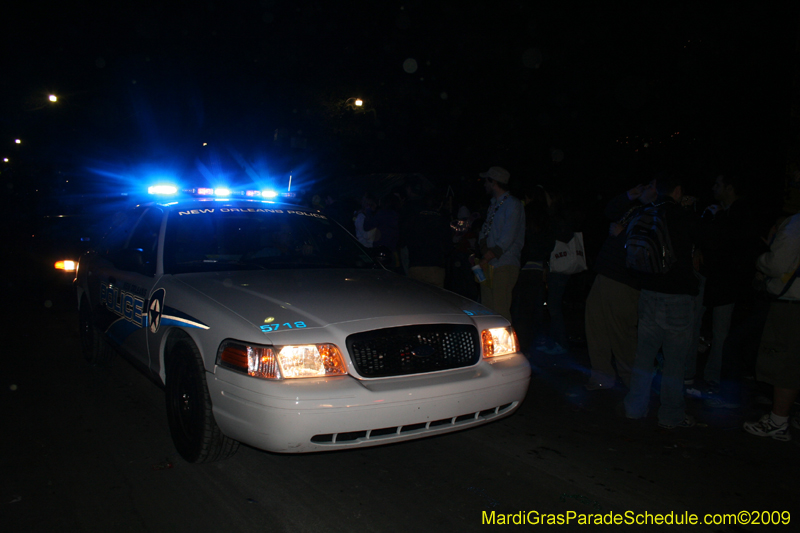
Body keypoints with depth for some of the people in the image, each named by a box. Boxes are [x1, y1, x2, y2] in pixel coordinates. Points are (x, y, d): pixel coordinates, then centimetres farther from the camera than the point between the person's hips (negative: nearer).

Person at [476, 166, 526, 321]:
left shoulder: (513, 204, -7)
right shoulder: (493, 205, 20)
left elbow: (506, 240, -15)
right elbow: (484, 233, 15)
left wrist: (486, 258, -16)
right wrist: (484, 249, -6)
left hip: (504, 266, -8)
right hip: (488, 266, 8)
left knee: (501, 312, -10)